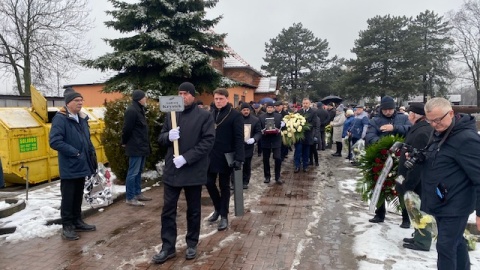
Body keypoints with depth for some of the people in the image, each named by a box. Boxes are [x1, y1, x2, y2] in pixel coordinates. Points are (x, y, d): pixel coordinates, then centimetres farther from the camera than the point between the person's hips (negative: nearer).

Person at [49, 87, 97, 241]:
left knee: (78, 196, 18)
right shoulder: (60, 118, -14)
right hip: (69, 167, -7)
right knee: (68, 197, 3)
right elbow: (54, 141, -22)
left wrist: (92, 154, 7)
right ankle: (67, 226, 15)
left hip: (81, 165, 7)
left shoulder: (82, 118, 10)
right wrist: (75, 153, -20)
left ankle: (77, 222, 30)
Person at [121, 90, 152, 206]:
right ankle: (130, 198, 3)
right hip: (135, 147, -10)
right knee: (133, 172, -4)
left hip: (141, 146, 10)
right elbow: (127, 129, -17)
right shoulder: (131, 111, -17)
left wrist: (142, 144, 15)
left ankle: (137, 193, 26)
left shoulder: (139, 110, 15)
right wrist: (124, 143, -4)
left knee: (139, 171, 16)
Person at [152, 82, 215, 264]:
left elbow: (208, 141, -12)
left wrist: (186, 158, -20)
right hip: (172, 169, 4)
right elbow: (161, 138, 12)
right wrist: (168, 136, -13)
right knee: (168, 210, 7)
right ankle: (168, 247, 20)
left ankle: (192, 244, 29)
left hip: (193, 171, -3)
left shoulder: (204, 116, -4)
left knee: (193, 210, 11)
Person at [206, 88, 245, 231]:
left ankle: (224, 216, 20)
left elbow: (239, 138, -13)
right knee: (209, 183, 9)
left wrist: (239, 158, -21)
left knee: (224, 186, 6)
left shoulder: (235, 115, -8)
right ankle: (218, 208, 33)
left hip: (226, 156, -5)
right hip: (211, 155, 5)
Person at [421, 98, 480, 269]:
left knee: (445, 247, -2)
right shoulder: (439, 133, 7)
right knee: (456, 242, 23)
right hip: (441, 202, 9)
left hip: (454, 205, -9)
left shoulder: (466, 138, -22)